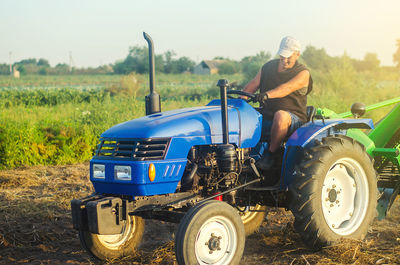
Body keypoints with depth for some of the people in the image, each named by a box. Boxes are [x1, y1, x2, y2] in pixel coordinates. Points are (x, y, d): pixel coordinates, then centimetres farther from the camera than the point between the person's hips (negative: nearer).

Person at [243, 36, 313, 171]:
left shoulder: (302, 73, -4)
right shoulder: (268, 67, 13)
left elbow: (287, 88, -24)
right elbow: (251, 86, 7)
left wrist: (267, 95, -41)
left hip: (292, 119, -5)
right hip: (265, 117, 5)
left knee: (281, 115, -41)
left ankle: (271, 152, -22)